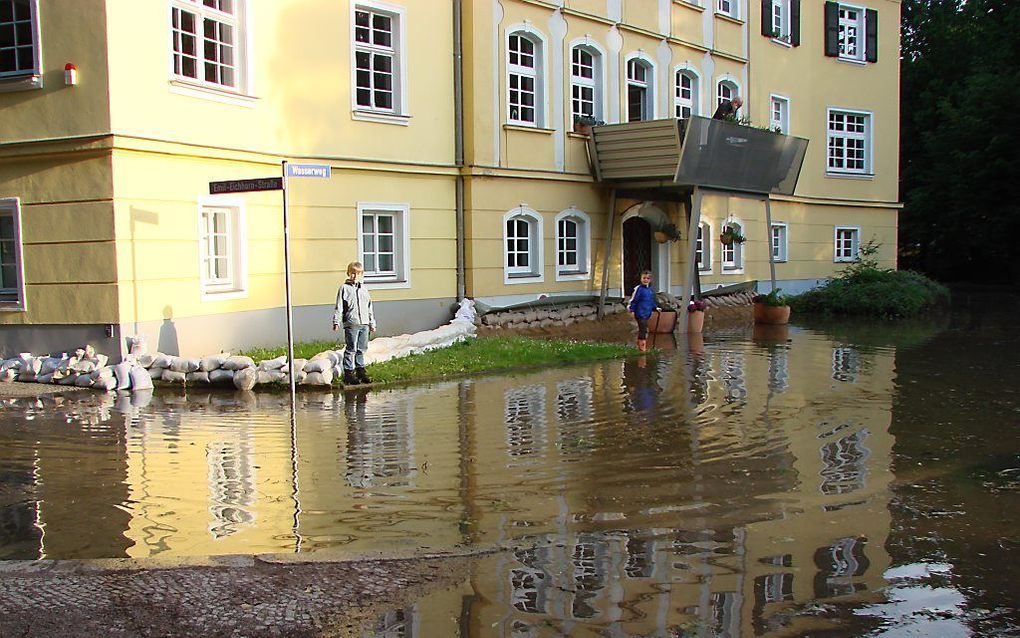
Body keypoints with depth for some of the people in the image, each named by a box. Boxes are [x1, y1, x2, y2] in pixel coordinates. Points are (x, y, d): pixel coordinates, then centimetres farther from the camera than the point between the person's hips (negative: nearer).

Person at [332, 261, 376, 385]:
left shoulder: (364, 289, 17)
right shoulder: (344, 288, 1)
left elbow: (369, 308, 22)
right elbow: (339, 307, -2)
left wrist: (372, 323, 22)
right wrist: (336, 322, -10)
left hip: (364, 324, 5)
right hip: (351, 324, -5)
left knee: (361, 349, 10)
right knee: (351, 350, -4)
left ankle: (360, 371, 18)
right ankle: (348, 373, 0)